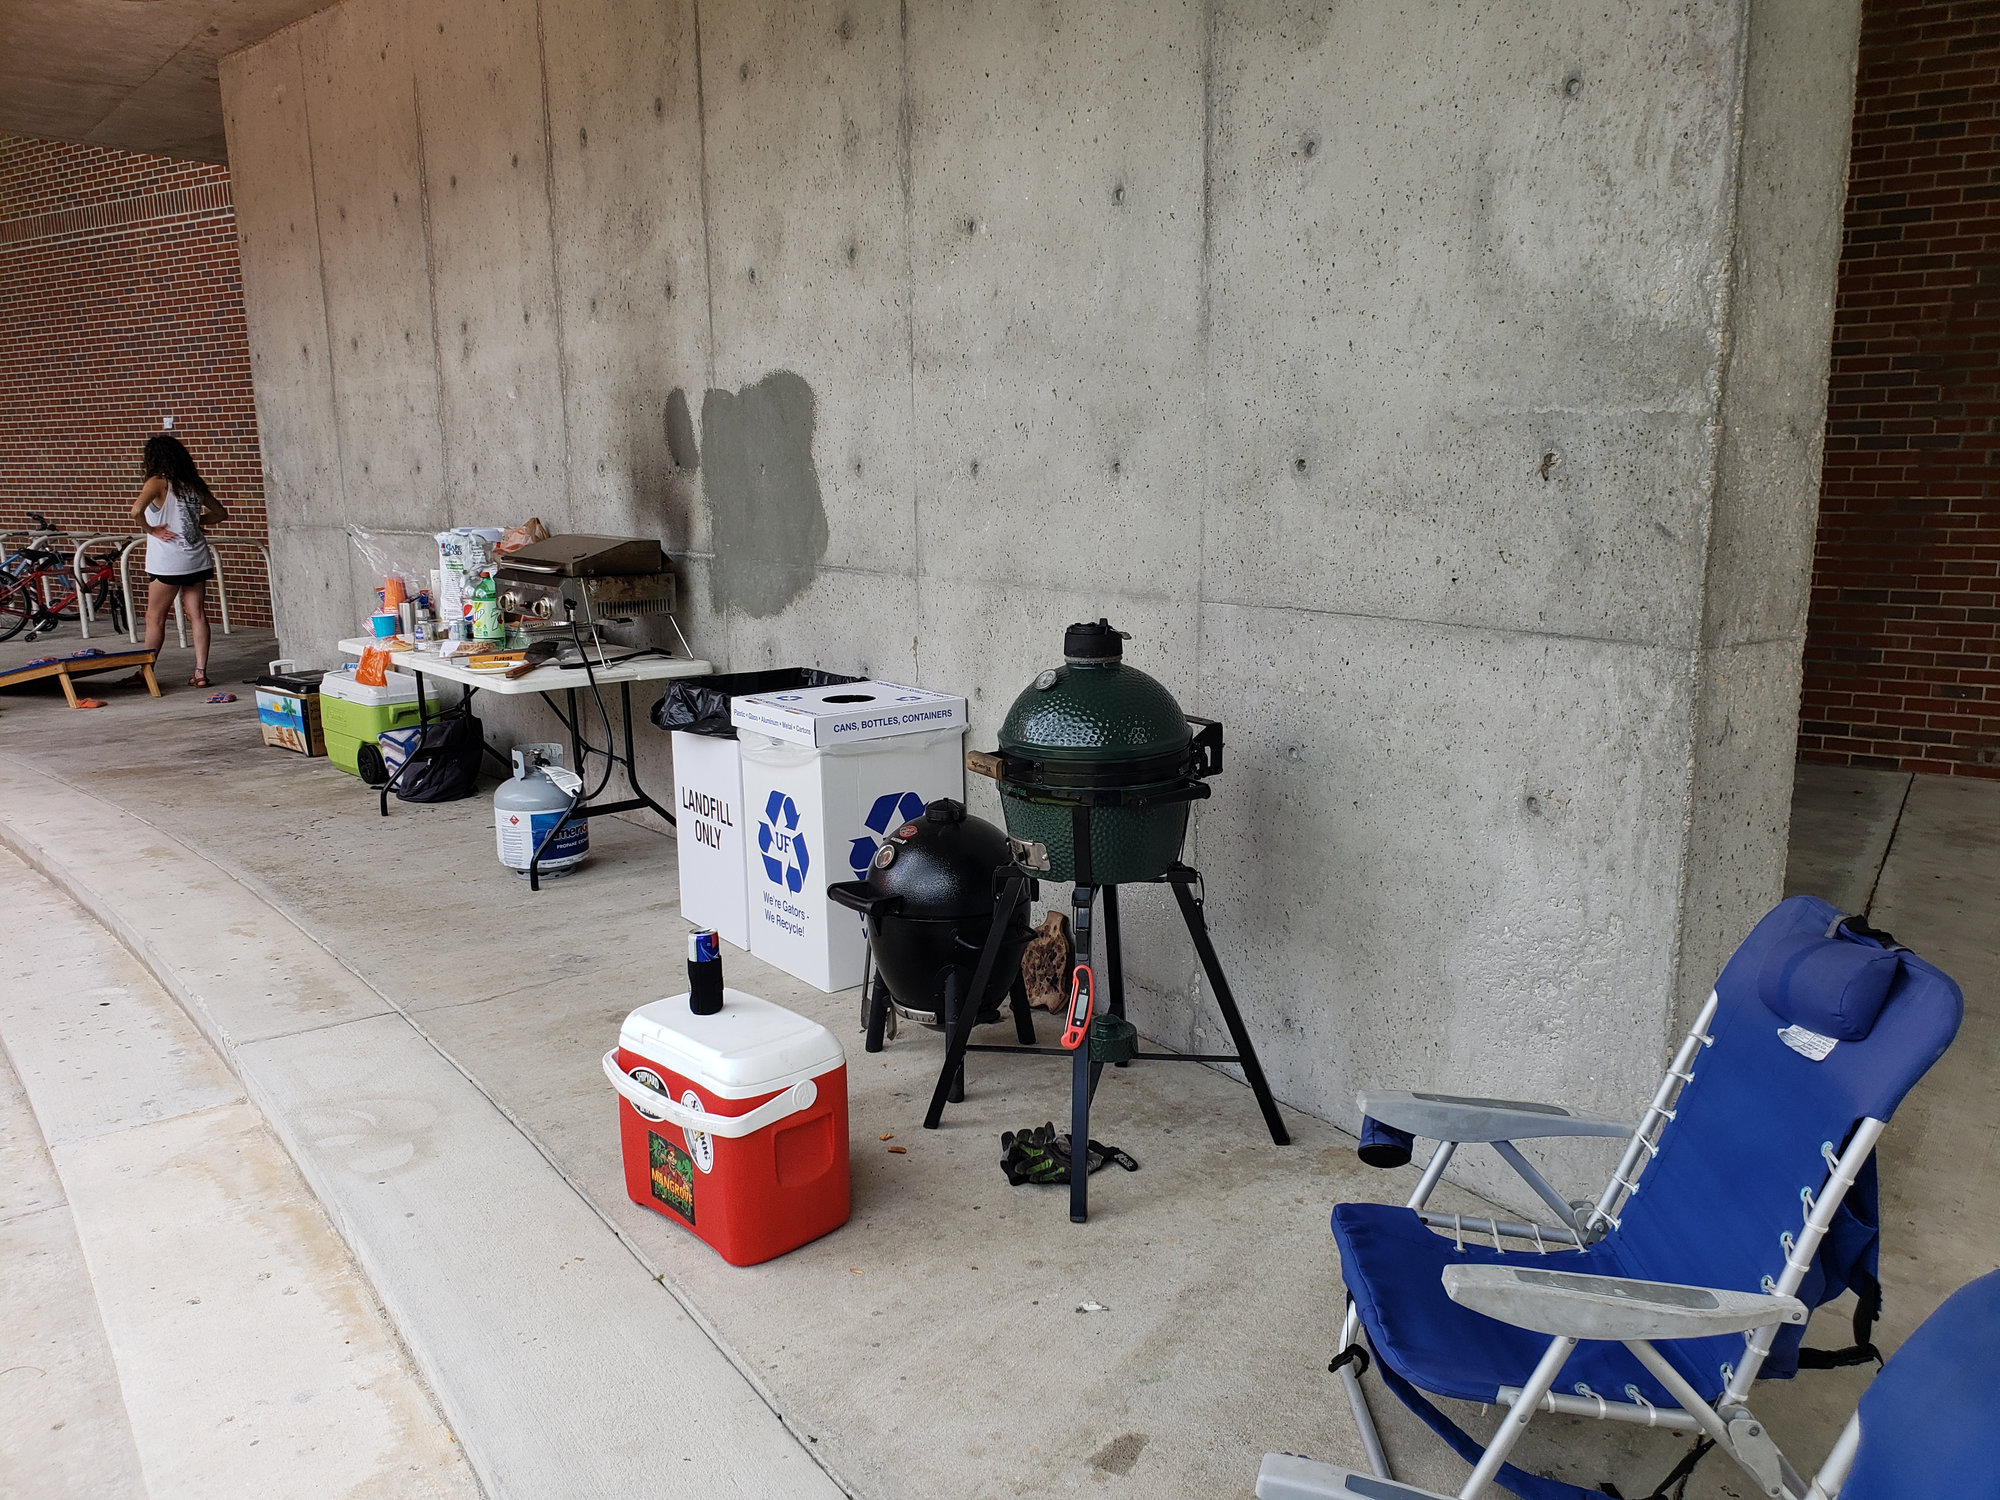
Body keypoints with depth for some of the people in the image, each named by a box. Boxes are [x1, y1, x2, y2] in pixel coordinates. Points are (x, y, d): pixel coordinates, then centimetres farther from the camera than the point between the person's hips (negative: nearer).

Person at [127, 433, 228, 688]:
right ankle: (200, 673, 1)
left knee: (155, 618, 7)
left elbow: (136, 510, -27)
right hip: (198, 559, 5)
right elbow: (220, 513, 16)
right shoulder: (195, 483, 7)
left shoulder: (158, 482, -10)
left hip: (167, 562, -5)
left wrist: (150, 529, -12)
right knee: (197, 616, 4)